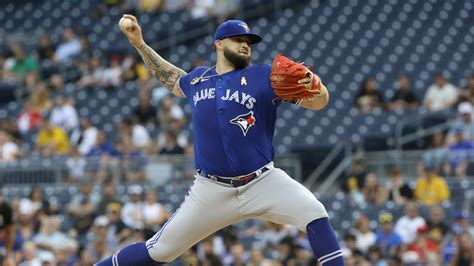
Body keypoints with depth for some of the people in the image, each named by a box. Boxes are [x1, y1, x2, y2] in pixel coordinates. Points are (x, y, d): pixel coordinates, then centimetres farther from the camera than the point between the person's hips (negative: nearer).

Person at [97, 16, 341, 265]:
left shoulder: (264, 77, -2)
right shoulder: (198, 79, 9)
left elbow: (319, 102, -8)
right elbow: (172, 79, 33)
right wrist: (139, 44, 29)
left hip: (263, 183, -2)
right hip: (212, 190, 2)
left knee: (314, 214, -26)